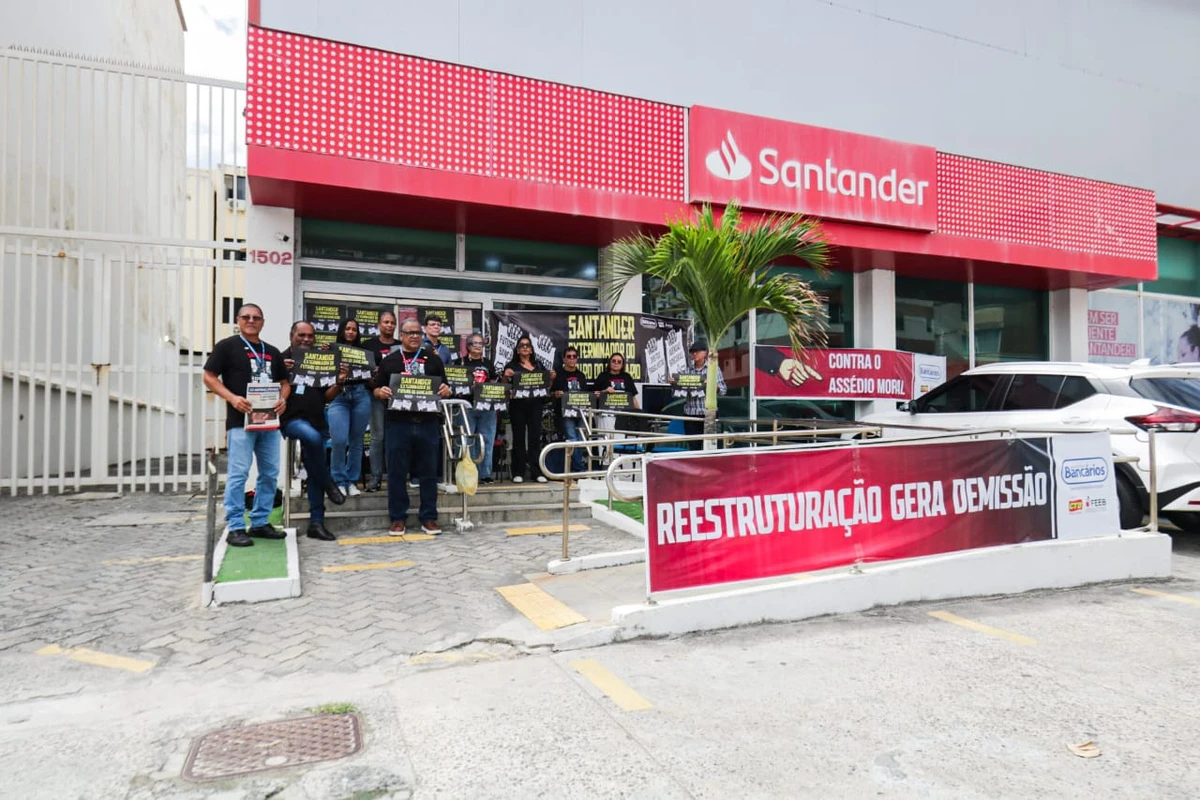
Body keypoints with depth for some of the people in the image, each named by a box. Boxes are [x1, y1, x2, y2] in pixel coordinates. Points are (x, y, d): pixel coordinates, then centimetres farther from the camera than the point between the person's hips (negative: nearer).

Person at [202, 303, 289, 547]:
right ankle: (235, 527, 0)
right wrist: (232, 398, -18)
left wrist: (283, 399, -1)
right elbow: (209, 377, -3)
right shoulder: (226, 346, 1)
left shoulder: (272, 352, 17)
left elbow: (284, 382, 20)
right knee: (238, 474, -7)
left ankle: (260, 523, 19)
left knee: (270, 474, 8)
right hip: (240, 420, -6)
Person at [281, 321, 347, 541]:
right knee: (313, 437, -37)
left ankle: (316, 522, 10)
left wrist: (339, 382, -1)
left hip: (317, 422, 5)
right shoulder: (282, 359, 1)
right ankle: (329, 484, -15)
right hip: (292, 419, -5)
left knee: (315, 474, 4)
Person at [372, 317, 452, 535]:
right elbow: (377, 390, 10)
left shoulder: (433, 359, 12)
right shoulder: (390, 361, 10)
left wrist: (445, 390, -9)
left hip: (428, 423, 1)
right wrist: (381, 392, -12)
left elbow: (444, 387, 13)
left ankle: (428, 518, 14)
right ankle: (398, 518, 13)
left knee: (428, 471, 5)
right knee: (397, 472, 2)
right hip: (399, 423, -1)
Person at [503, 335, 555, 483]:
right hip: (518, 405, -2)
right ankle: (518, 473, 2)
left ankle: (537, 472, 4)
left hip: (535, 405, 2)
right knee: (519, 438, -1)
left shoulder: (538, 366, 15)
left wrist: (551, 379, -3)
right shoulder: (512, 366, 6)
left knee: (535, 437, 2)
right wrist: (506, 376, -18)